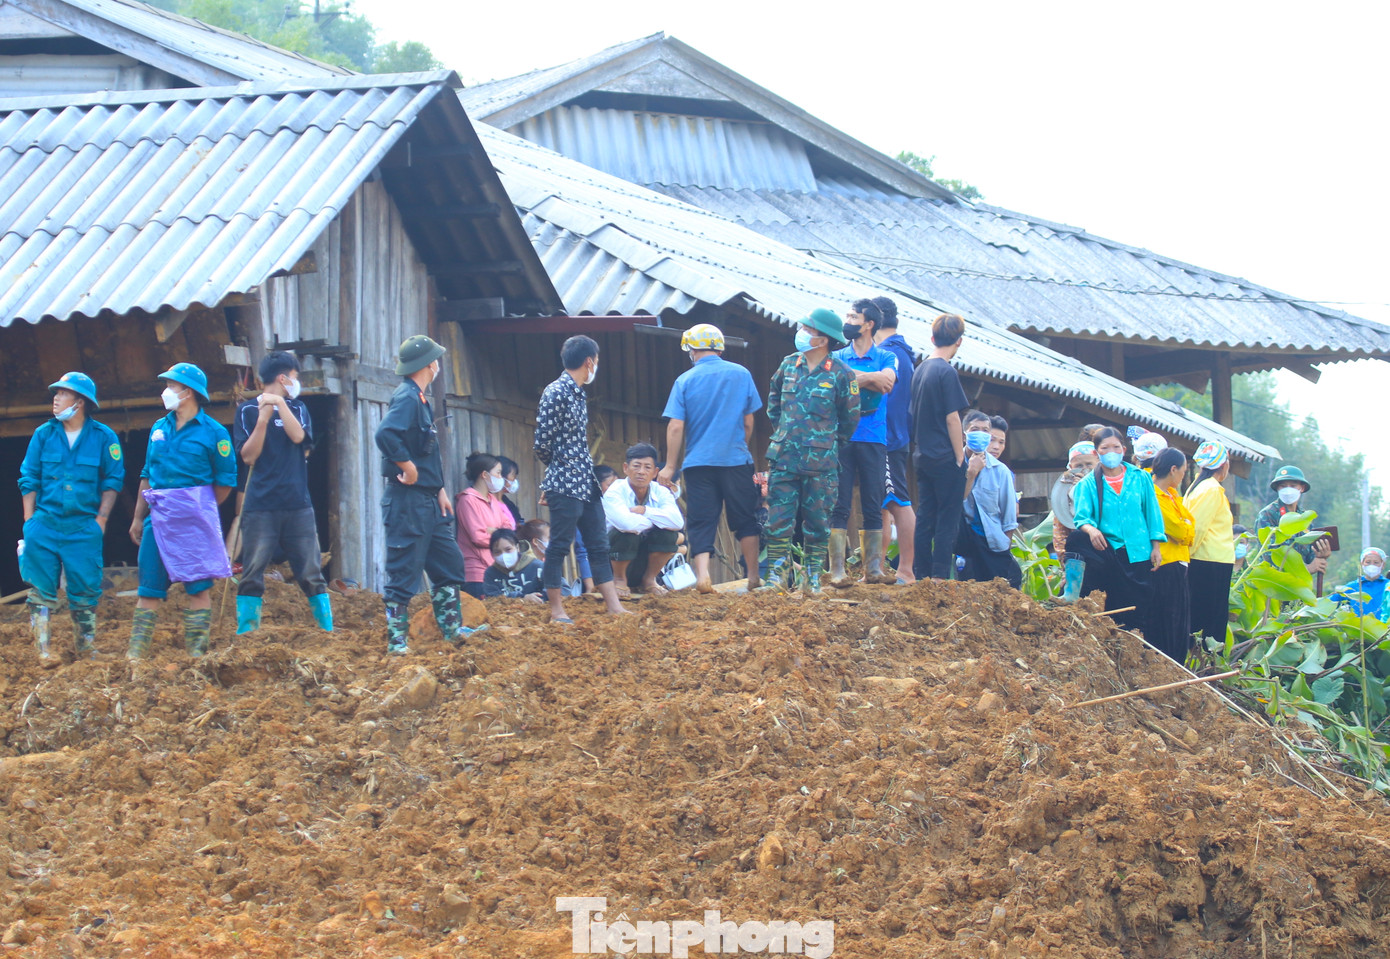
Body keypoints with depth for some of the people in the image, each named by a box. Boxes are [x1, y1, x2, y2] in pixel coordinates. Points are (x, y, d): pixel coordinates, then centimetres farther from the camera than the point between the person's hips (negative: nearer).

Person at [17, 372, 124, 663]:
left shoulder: (103, 437, -1)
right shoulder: (44, 434, 3)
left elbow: (113, 481, 4)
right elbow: (29, 481, 6)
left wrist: (101, 519, -4)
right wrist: (29, 522, 1)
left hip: (84, 527, -1)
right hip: (44, 525, 1)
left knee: (85, 590, 2)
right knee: (41, 589, -2)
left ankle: (86, 647, 13)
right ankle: (42, 648, 1)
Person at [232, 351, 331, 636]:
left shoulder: (297, 408, 14)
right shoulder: (248, 410, 6)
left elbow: (298, 436, -6)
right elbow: (248, 455, -3)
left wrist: (280, 404, -13)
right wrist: (263, 418, -12)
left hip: (298, 505, 2)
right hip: (260, 505, -2)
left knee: (311, 573, 2)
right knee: (252, 574, -3)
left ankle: (328, 629, 5)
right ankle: (245, 633, 1)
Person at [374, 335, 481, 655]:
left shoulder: (418, 398, 16)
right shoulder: (407, 398, -15)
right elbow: (386, 434, -33)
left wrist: (440, 489, 16)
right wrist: (408, 468, -23)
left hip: (428, 502, 10)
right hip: (408, 501, -10)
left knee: (449, 562, 16)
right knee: (404, 572, -5)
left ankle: (452, 630, 24)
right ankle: (397, 641, -1)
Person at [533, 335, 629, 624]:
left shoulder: (578, 393, 14)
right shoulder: (556, 393, -14)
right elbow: (543, 444, -13)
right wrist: (559, 468, 3)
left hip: (587, 484, 9)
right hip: (565, 486, -9)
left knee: (599, 546, 8)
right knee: (559, 547, -1)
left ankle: (614, 607, 10)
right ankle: (557, 610, 5)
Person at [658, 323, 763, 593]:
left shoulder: (685, 380, -2)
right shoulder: (741, 374, 3)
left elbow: (676, 427, -5)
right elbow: (748, 422, 8)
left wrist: (670, 466, 1)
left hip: (699, 462, -1)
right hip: (737, 460, 1)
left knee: (702, 523, 2)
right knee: (745, 520, 11)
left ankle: (702, 574, -16)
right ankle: (753, 577, 13)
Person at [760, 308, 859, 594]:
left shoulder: (840, 374, -5)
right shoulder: (788, 365, 7)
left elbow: (850, 418, 6)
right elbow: (774, 399, 25)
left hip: (820, 463, -3)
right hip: (784, 459, 3)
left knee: (817, 523, 4)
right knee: (778, 520, -2)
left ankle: (813, 578, 13)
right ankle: (777, 576, 3)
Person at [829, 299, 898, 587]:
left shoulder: (886, 358, 11)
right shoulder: (838, 356, 13)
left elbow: (887, 382, -9)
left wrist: (852, 375, -8)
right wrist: (870, 379, -10)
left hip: (873, 441, 0)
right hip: (841, 440, 0)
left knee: (873, 506, 1)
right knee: (839, 505, -5)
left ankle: (873, 567, 3)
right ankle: (837, 570, -7)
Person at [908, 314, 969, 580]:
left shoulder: (920, 370, 11)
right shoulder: (947, 372, -14)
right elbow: (952, 418, -15)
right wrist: (960, 457, -10)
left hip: (923, 457, 8)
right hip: (945, 457, -8)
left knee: (925, 518, 10)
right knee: (948, 520, -4)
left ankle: (921, 576, 10)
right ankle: (940, 576, -7)